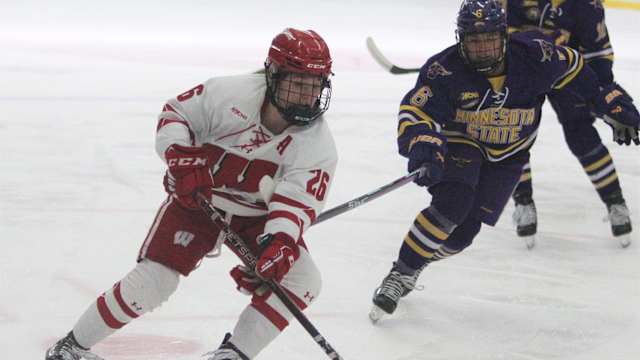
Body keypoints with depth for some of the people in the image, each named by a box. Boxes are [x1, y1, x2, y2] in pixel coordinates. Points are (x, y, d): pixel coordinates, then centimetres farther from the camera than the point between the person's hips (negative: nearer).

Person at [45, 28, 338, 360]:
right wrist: (180, 155, -28)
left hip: (258, 215, 3)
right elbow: (174, 114, -10)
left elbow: (297, 201, -32)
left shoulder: (318, 145, -21)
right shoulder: (228, 94, -25)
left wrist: (279, 243, -50)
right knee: (152, 281, -13)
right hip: (198, 198, -3)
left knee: (302, 280, -16)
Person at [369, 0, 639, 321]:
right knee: (453, 203, -29)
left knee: (463, 231, -7)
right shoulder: (444, 69, -27)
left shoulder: (533, 57, -21)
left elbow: (574, 68, -4)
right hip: (459, 144, -2)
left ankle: (414, 263, 21)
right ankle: (399, 274, -16)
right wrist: (423, 149, -54)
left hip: (507, 155, 2)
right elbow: (414, 111, -33)